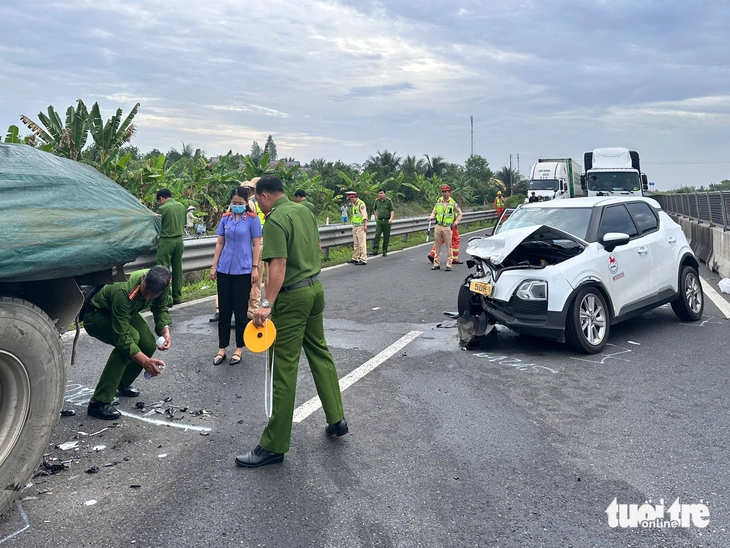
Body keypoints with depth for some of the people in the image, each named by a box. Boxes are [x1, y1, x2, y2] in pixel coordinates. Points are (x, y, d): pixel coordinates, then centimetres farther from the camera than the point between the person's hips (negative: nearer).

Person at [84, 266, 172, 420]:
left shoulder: (161, 284, -22)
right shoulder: (123, 292, -41)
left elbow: (161, 307, 0)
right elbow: (122, 337, -39)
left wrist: (165, 330, -17)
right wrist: (145, 361, -44)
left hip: (126, 313, 7)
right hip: (96, 315, -7)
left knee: (149, 344, -9)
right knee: (132, 337, -32)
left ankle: (123, 384, 22)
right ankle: (98, 403, -28)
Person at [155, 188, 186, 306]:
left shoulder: (163, 208, -12)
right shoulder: (181, 206, 6)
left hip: (166, 241, -6)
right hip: (179, 240, 6)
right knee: (177, 268, 12)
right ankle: (177, 296, 18)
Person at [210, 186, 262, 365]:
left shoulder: (252, 219, -4)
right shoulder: (225, 219, 6)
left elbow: (256, 245, -3)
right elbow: (219, 243, 11)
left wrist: (255, 268, -8)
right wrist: (214, 266, 7)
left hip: (243, 271, -4)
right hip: (224, 270, 4)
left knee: (240, 311, 5)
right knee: (224, 310, 9)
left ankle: (239, 348, 18)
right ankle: (222, 348, 19)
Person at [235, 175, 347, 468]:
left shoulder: (275, 220, -16)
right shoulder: (304, 211, 9)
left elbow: (278, 264, -25)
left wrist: (267, 304, -27)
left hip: (292, 296, -9)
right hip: (315, 288, 9)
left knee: (284, 368, -4)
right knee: (320, 353, 20)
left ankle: (274, 445, 5)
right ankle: (336, 419, 29)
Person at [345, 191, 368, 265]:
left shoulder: (361, 204, -14)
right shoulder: (353, 204, 14)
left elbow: (364, 215, -19)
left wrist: (365, 225, -23)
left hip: (360, 226, -9)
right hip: (355, 226, 9)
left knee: (362, 243, -7)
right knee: (355, 244, 14)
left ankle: (363, 260, -6)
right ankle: (355, 258, 22)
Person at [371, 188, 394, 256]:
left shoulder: (389, 201, -4)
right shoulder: (377, 201, 7)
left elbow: (392, 210, -5)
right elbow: (374, 209, 26)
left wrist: (391, 219, -18)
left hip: (387, 221, -2)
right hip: (379, 221, 2)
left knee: (386, 237, 2)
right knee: (377, 235, -10)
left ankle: (385, 251, 11)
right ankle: (375, 250, -14)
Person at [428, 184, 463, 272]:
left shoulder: (453, 203, 1)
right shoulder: (438, 202, 7)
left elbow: (459, 213, 12)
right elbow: (434, 211, 16)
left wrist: (456, 222, 1)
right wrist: (432, 217, -4)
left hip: (447, 227, -3)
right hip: (438, 226, 3)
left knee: (449, 246, -1)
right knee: (437, 246, 7)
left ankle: (449, 265, 3)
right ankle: (436, 264, 14)